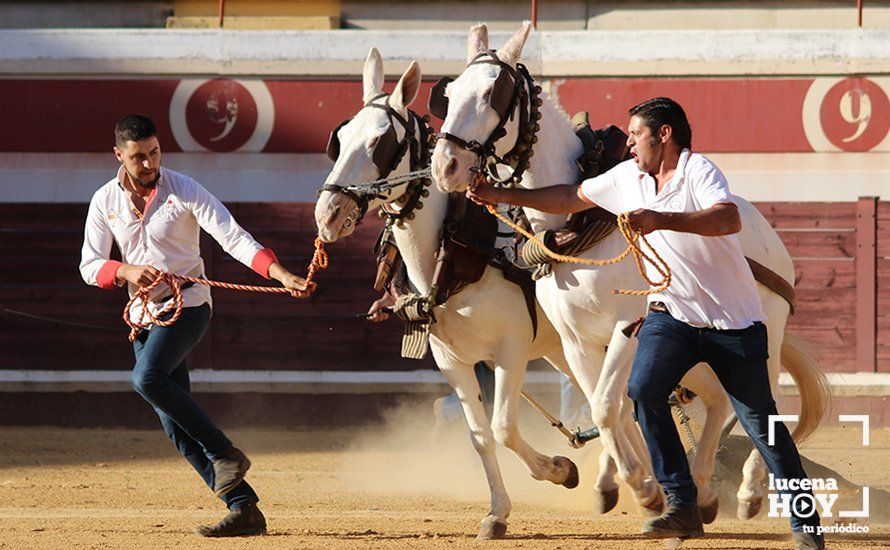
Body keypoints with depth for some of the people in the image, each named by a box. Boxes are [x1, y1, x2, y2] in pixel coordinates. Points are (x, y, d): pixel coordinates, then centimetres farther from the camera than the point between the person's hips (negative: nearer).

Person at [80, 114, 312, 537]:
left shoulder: (184, 191, -8)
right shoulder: (104, 201, 4)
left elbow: (234, 238, -15)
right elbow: (90, 265, 3)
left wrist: (280, 274, -30)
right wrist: (126, 271, -19)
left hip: (188, 304, -5)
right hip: (144, 314, 5)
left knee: (147, 377, -30)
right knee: (177, 428, -3)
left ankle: (225, 454, -17)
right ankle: (243, 507, -4)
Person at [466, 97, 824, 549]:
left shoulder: (698, 172, -16)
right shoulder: (627, 178, 5)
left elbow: (729, 220, -35)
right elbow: (570, 198, 16)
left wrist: (661, 219, -44)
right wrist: (499, 196, 13)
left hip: (733, 321, -5)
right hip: (671, 315, 5)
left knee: (761, 422, -1)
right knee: (643, 388, -20)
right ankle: (682, 507, -15)